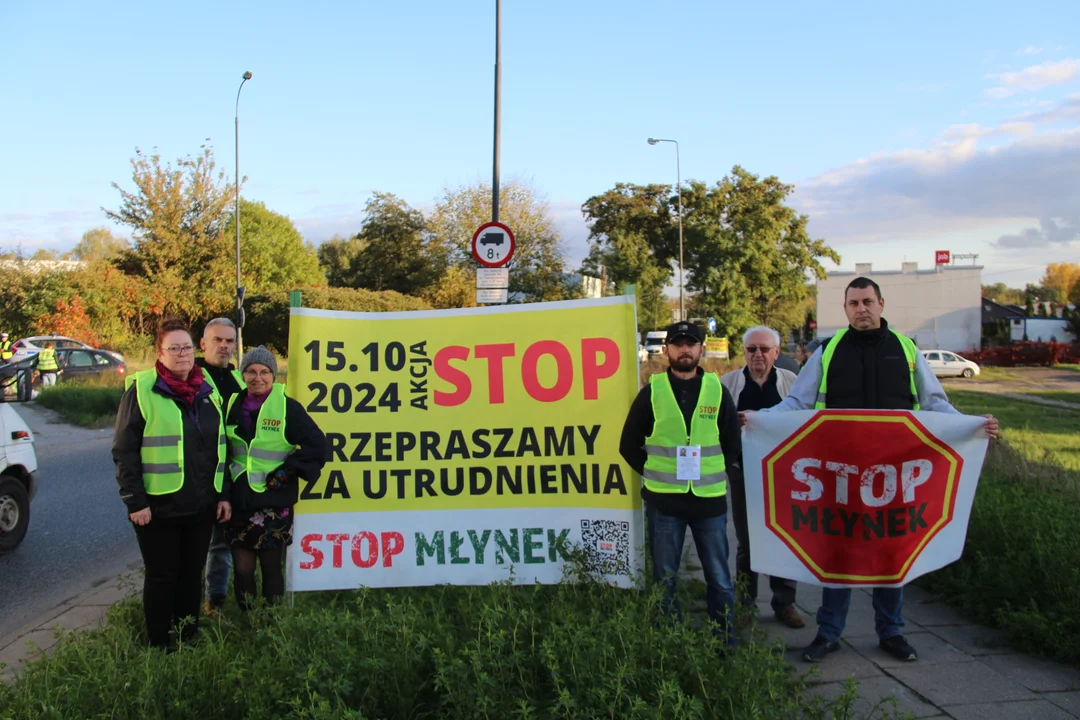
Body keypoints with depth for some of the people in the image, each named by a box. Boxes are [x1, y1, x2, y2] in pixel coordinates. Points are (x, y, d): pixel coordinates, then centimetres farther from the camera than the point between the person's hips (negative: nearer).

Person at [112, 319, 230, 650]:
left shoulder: (207, 391, 9)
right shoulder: (142, 391, -7)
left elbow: (220, 446, 14)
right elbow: (124, 451, -9)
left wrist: (223, 494, 9)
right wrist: (135, 501, -14)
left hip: (201, 506, 5)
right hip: (159, 506, -5)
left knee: (192, 575, 14)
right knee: (162, 577, 6)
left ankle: (189, 641, 27)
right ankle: (160, 647, 20)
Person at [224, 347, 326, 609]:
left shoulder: (287, 407, -7)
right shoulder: (234, 404, 7)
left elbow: (316, 444, -10)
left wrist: (286, 472, -12)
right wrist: (229, 473, 7)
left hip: (274, 502, -3)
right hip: (239, 501, 4)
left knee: (271, 568, 6)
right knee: (241, 568, 6)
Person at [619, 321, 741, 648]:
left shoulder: (717, 390, 5)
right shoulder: (652, 391, 2)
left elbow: (733, 443, 12)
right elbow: (629, 445, 7)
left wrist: (719, 475, 4)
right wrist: (654, 474, 2)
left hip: (710, 499, 1)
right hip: (663, 500, 0)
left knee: (719, 578, 7)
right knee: (664, 579, 8)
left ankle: (727, 642, 21)